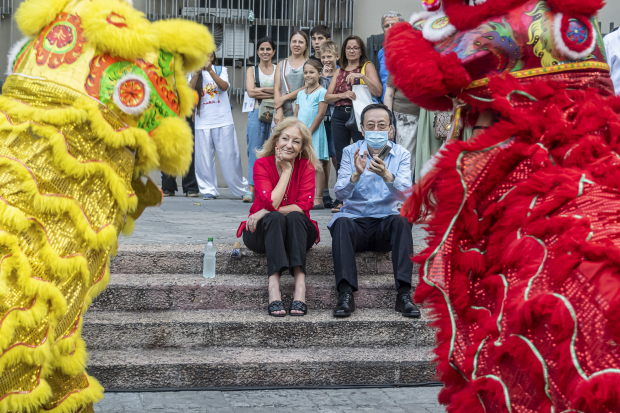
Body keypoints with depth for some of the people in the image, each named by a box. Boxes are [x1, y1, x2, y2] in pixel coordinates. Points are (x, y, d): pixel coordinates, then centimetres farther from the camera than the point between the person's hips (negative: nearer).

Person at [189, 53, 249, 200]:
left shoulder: (221, 70, 7)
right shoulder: (194, 74, 11)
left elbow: (224, 86, -11)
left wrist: (210, 70, -19)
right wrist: (197, 72, -14)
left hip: (223, 120, -2)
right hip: (202, 121, 2)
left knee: (229, 157, -1)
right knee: (204, 158, 0)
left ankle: (242, 189, 10)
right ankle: (209, 190, 9)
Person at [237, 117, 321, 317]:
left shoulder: (306, 166, -5)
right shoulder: (262, 164, -8)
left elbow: (304, 206, -15)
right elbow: (271, 203, -20)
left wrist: (266, 212, -21)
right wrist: (286, 171, -16)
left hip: (297, 233, 1)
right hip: (263, 233, -1)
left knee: (294, 217, -31)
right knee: (275, 218, -33)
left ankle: (300, 283, -46)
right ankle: (273, 284, -49)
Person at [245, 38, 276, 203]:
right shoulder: (252, 70, 13)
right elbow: (250, 92, -3)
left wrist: (261, 90, -8)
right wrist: (272, 91, -7)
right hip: (257, 114, 0)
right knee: (255, 151, -7)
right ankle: (251, 189, -9)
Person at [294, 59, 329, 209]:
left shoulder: (321, 92, -4)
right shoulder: (301, 93, 17)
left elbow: (320, 114, -11)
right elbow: (296, 114, 17)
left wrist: (308, 132, -14)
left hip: (315, 133, -6)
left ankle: (318, 199, -8)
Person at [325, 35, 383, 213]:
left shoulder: (367, 66, 6)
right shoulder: (339, 71, 19)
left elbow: (378, 91, -8)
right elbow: (327, 97, 13)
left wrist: (362, 77, -19)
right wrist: (343, 95, -6)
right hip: (339, 117, 5)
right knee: (341, 159, 5)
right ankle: (341, 200, 11)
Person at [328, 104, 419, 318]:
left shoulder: (401, 154, 3)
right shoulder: (351, 152, 3)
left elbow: (405, 194, -14)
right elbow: (340, 193, -9)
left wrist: (387, 175, -33)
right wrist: (356, 175, -29)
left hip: (386, 222, 0)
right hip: (355, 219, 0)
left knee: (402, 220, -32)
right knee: (341, 222, -33)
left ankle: (403, 293, -36)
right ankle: (346, 294, -40)